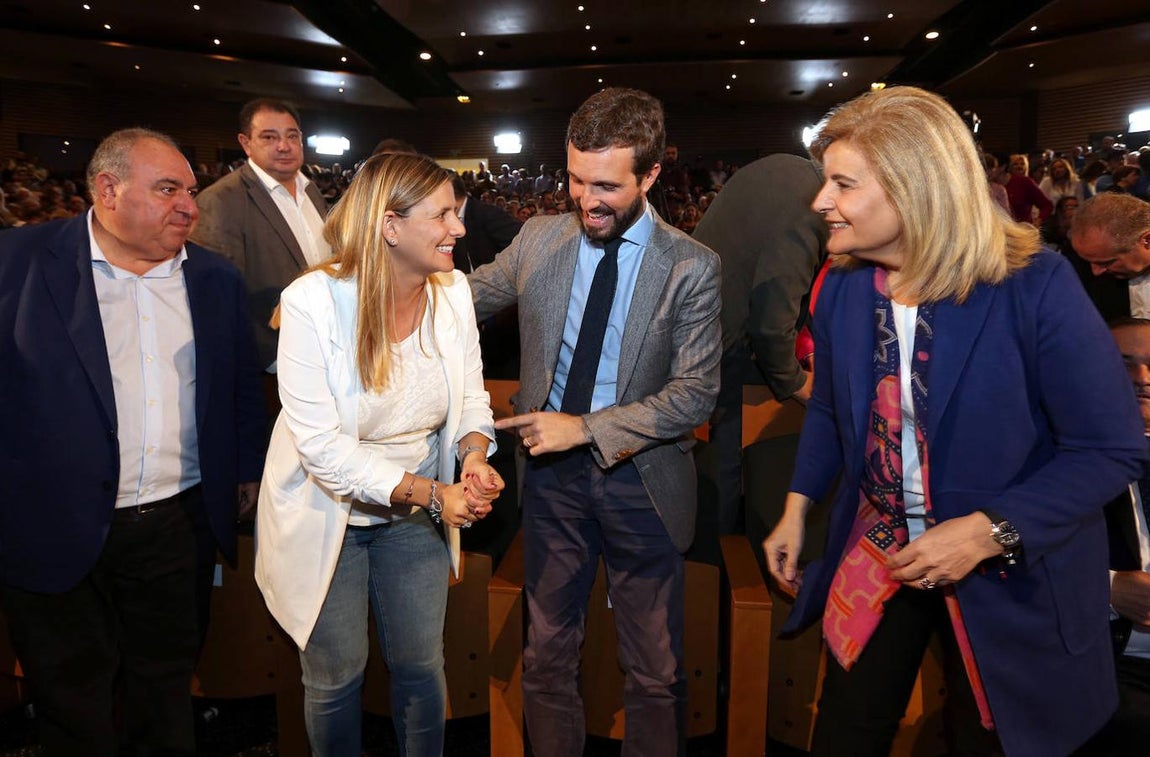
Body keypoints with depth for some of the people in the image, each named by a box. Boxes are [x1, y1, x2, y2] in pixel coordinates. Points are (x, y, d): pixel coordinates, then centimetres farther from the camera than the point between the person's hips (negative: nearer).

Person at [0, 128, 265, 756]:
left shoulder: (215, 279, 6)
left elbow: (243, 384, 14)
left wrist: (247, 467, 13)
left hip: (179, 527, 3)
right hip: (57, 532, -2)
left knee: (166, 692, 18)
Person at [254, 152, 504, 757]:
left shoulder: (452, 290, -8)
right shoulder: (312, 303, -24)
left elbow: (470, 397, 1)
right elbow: (323, 446, -25)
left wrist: (474, 455, -20)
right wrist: (430, 493, -27)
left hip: (413, 514, 4)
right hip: (327, 515, -4)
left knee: (422, 668, 16)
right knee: (336, 679, 15)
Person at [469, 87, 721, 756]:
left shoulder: (692, 268, -12)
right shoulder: (539, 239, -2)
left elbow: (696, 394, -14)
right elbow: (466, 296, 12)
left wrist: (583, 428, -20)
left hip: (638, 476, -2)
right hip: (552, 471, 3)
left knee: (656, 670, 14)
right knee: (548, 652, 18)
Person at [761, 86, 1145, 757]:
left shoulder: (1035, 286, -23)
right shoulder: (842, 288, -7)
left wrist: (990, 532, -26)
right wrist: (796, 509, 5)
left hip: (1008, 577, -4)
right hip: (872, 555, 4)